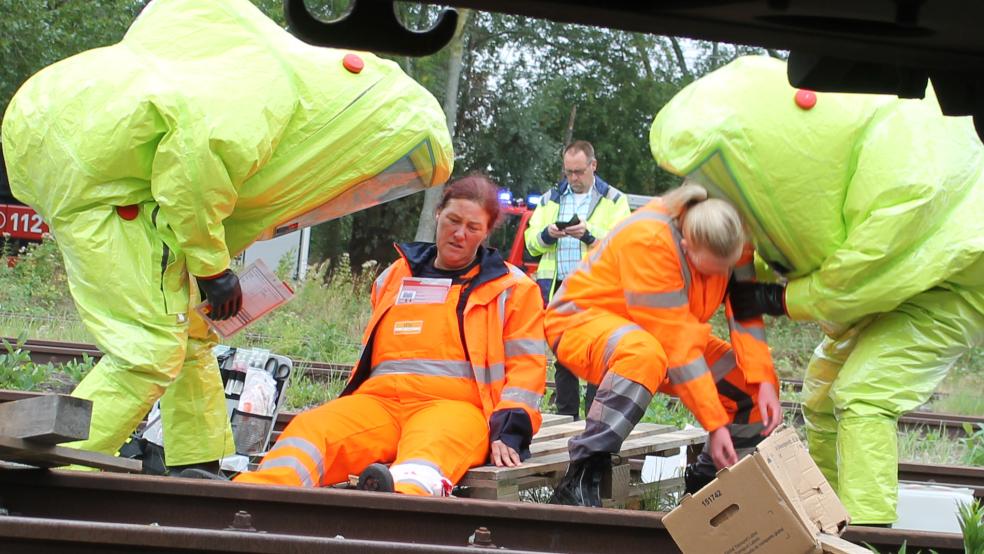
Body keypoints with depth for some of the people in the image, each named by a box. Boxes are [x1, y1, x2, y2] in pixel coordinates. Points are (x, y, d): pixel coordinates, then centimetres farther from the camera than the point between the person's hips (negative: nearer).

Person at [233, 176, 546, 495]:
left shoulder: (512, 287, 16)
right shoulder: (395, 276, 28)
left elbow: (526, 365, 8)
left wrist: (508, 432, -8)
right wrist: (349, 411, 19)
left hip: (454, 405, -4)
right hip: (377, 400, 4)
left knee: (430, 448, -43)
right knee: (308, 430, -29)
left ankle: (402, 499, -78)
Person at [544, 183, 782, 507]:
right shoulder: (650, 241, -34)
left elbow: (745, 310, -12)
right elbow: (677, 345, -34)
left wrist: (764, 382, -27)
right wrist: (715, 424, -33)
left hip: (669, 334, 7)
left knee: (758, 391, -8)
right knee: (645, 354, -43)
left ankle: (704, 480, 13)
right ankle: (578, 482, -39)